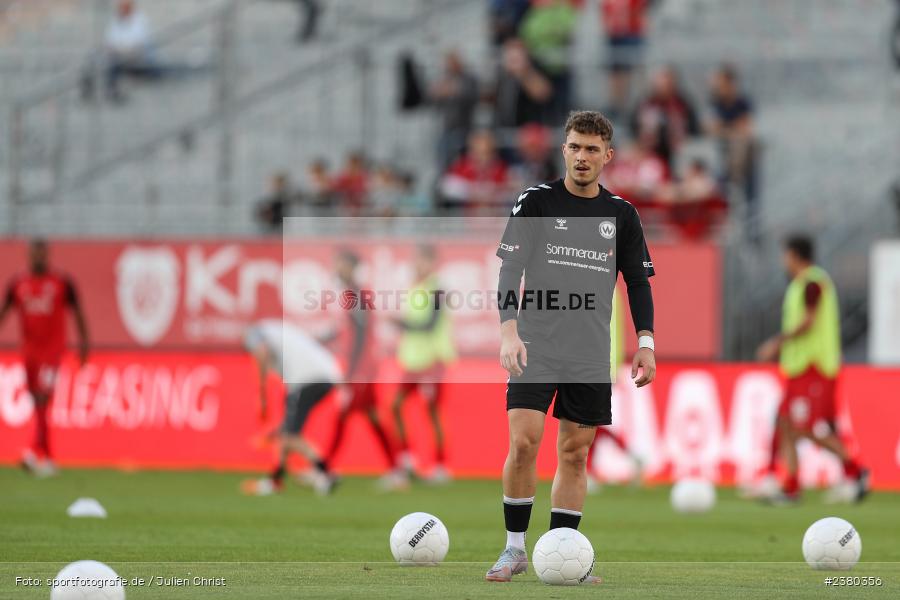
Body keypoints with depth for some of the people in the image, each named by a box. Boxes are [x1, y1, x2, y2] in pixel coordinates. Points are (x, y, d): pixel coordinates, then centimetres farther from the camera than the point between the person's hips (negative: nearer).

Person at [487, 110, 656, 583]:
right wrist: (509, 331, -20)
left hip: (591, 355, 3)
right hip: (536, 345, -3)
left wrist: (645, 343, 3)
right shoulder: (535, 202, -1)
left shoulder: (621, 214, 9)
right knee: (524, 441, -15)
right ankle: (515, 548, -3)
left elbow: (638, 281, 13)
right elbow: (510, 271, -7)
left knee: (574, 453, 4)